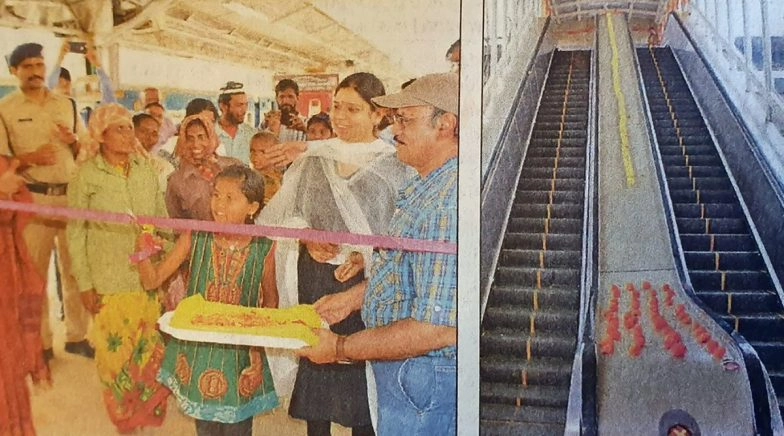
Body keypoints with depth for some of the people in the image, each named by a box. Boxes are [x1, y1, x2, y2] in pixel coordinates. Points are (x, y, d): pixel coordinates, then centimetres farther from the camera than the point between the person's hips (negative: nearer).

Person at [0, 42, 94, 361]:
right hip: (32, 198, -3)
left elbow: (89, 151, 13)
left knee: (76, 268, 7)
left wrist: (75, 142, -8)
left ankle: (77, 336, 18)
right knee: (34, 273, 3)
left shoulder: (67, 105, 11)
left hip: (72, 195, 3)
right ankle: (40, 344, 12)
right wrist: (29, 158, -21)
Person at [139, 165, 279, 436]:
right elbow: (152, 281, -5)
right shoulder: (195, 239, -8)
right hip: (197, 350, 1)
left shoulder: (264, 249, -12)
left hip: (241, 354, -1)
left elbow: (270, 301, 3)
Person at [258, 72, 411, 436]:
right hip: (314, 279, 3)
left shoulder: (394, 165, -3)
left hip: (366, 281, -3)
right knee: (314, 357, 10)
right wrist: (306, 238, -6)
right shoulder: (313, 159, 7)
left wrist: (368, 255, -19)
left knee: (360, 365, 4)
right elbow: (284, 214, 11)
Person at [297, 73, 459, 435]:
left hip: (424, 380, -9)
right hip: (409, 374, 9)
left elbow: (437, 329, -31)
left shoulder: (446, 207, -29)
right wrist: (352, 298, 11)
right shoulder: (424, 188, 7)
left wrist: (341, 348, -22)